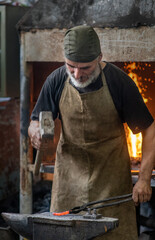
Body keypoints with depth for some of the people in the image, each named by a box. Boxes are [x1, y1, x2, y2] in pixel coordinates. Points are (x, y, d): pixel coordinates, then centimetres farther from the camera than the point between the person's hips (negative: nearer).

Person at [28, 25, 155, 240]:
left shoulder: (119, 82, -13)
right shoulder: (56, 81, -5)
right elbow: (35, 123, 7)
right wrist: (36, 131, -19)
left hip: (111, 178, -2)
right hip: (69, 175, 3)